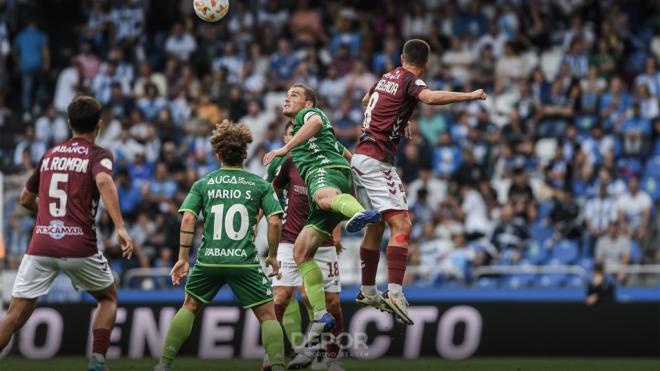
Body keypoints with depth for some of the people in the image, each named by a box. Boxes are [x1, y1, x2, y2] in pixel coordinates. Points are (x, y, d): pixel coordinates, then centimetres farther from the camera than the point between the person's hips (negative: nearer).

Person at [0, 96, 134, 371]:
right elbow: (103, 181, -20)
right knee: (109, 297, 22)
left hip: (40, 246, 3)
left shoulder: (50, 154, 18)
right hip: (79, 248, -3)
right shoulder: (97, 155, 3)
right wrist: (120, 227, -28)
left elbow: (26, 199, 27)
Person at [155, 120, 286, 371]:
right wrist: (272, 256, 10)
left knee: (189, 307, 22)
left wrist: (183, 258, 1)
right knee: (268, 315, 6)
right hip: (245, 262, -2)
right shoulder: (260, 185, 5)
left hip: (208, 260, 2)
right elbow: (274, 221, -3)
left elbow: (188, 219, -2)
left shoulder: (203, 184, 9)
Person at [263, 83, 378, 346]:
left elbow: (315, 121, -14)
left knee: (325, 197, -47)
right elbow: (347, 155, 48)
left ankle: (361, 214, -83)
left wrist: (285, 148, -17)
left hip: (326, 167, -10)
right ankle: (320, 314, -5)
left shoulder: (308, 113, 14)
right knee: (301, 251, 5)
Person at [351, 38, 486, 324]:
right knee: (401, 224, -15)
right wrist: (470, 96, -22)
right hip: (377, 160, -9)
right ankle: (394, 292, -27)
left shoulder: (386, 77, 16)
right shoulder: (410, 81, -9)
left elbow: (366, 100, 38)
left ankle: (368, 291, 27)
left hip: (360, 157, 9)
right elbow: (431, 97, -32)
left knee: (376, 226, 19)